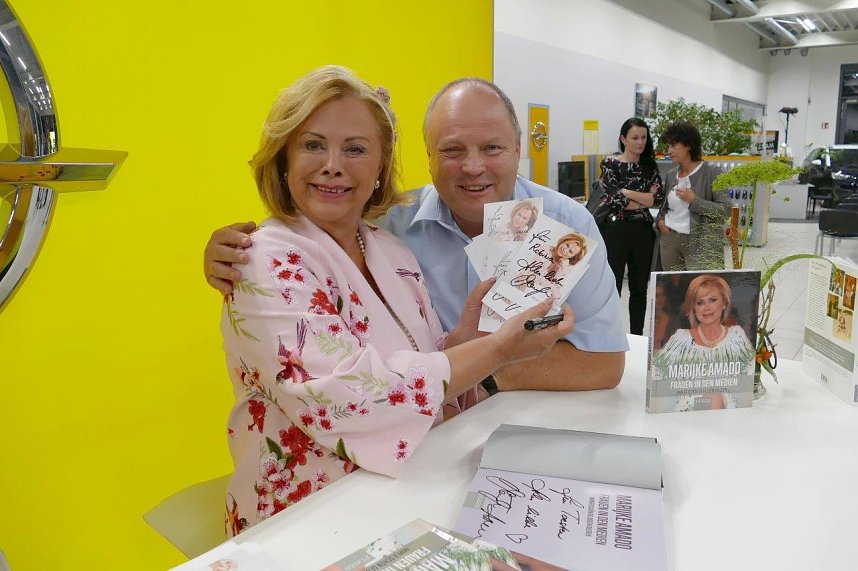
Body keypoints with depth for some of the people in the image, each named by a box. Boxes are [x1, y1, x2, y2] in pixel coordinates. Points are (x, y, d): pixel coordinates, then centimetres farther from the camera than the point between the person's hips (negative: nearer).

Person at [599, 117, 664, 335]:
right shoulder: (610, 164, -4)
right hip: (616, 231, -4)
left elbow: (659, 197, -6)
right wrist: (646, 199, -8)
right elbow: (614, 200, -15)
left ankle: (637, 339, 23)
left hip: (643, 232, 5)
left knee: (640, 289, 11)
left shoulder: (650, 166, 9)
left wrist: (627, 192, -12)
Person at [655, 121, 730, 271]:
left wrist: (694, 200, -16)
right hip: (669, 239, 5)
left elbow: (725, 210, -11)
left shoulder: (712, 173, -6)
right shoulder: (670, 175, 10)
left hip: (700, 242, -5)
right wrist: (660, 220, 4)